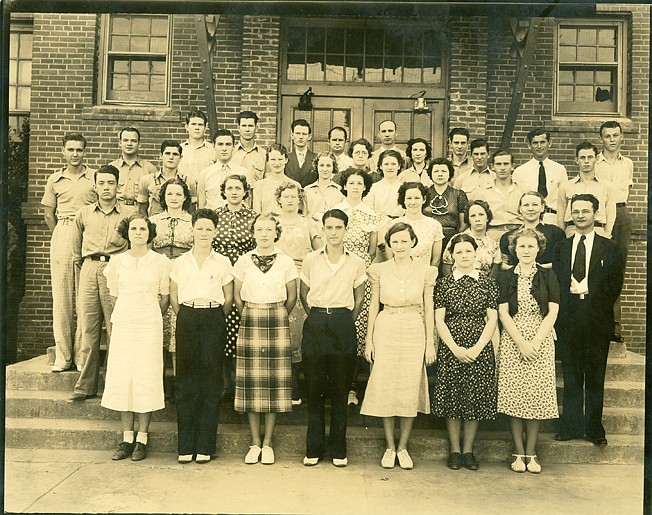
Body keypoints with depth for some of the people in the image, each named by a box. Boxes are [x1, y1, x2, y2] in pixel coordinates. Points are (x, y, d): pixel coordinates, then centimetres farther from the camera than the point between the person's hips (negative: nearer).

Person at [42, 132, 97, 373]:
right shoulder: (55, 180, 13)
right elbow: (48, 213, 17)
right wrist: (60, 234, 10)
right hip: (62, 235, 3)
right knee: (61, 294, 3)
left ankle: (82, 355, 4)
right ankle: (63, 355, 9)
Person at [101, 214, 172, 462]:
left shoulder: (161, 262, 1)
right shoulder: (117, 262, 7)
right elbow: (114, 297, 16)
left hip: (150, 324, -2)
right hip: (123, 324, 2)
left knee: (146, 379, -2)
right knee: (122, 379, 2)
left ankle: (142, 439, 7)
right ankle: (126, 439, 11)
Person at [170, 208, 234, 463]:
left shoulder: (222, 263, 4)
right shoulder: (180, 262, 7)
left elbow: (228, 298, 10)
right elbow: (173, 297, 14)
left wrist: (214, 319, 10)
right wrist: (186, 318, 10)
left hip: (213, 321, -1)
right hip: (187, 320, 1)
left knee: (211, 382, 1)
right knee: (185, 382, 1)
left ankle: (205, 446, 10)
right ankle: (185, 445, 11)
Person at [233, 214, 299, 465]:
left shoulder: (286, 262, 2)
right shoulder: (243, 261, 4)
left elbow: (291, 297, 9)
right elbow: (237, 296, 11)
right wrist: (250, 317, 10)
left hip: (277, 323, 0)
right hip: (250, 322, 1)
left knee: (275, 380, 0)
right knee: (251, 382, 1)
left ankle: (268, 443, 12)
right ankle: (255, 443, 13)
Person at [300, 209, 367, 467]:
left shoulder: (356, 262, 4)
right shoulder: (311, 260, 4)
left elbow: (358, 299, 12)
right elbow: (304, 295, 13)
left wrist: (345, 323, 8)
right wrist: (317, 318, 8)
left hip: (343, 326, 0)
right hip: (315, 323, 1)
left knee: (340, 388, 4)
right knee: (314, 387, 3)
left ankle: (338, 449, 15)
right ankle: (313, 448, 14)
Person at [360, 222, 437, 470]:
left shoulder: (425, 271, 3)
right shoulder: (379, 270, 3)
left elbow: (428, 309, 5)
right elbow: (373, 306, 6)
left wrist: (430, 343, 2)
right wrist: (369, 340, 3)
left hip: (414, 333, 0)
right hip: (386, 331, 0)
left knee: (410, 389, 3)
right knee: (384, 387, 2)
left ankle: (403, 447, 19)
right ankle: (390, 447, 18)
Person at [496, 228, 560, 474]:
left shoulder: (548, 276, 7)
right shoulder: (505, 276, 5)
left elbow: (552, 312, 1)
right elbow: (503, 313, -1)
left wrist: (536, 342, -10)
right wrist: (521, 342, -11)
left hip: (541, 339, 1)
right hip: (512, 340, 0)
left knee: (537, 395, -2)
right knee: (513, 395, -3)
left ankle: (531, 453, 9)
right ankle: (518, 452, 8)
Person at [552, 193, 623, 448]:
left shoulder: (610, 248, 5)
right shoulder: (561, 247, 10)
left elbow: (615, 285, -1)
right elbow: (555, 283, 4)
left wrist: (587, 289, -8)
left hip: (597, 322, -1)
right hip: (568, 321, 1)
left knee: (595, 377, 6)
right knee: (571, 376, 8)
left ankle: (595, 429, 18)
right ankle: (571, 426, 18)